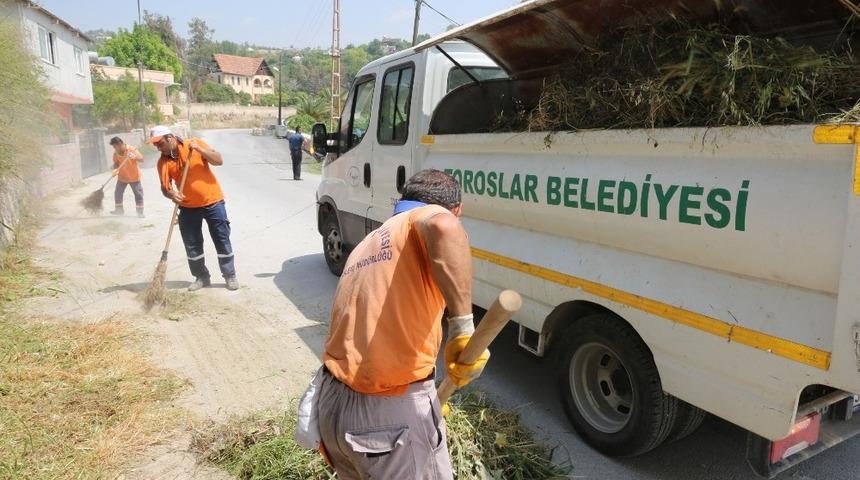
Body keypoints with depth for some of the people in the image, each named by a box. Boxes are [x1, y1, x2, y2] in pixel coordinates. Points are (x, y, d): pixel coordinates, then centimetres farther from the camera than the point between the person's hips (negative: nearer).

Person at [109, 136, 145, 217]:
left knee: (138, 193, -4)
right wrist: (115, 169, -19)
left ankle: (140, 212, 5)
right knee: (117, 192, 10)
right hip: (122, 177, 5)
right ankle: (119, 209, 26)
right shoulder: (116, 153, -5)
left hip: (134, 177, -5)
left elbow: (142, 159, -25)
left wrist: (135, 157, -46)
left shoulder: (132, 149, -18)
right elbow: (116, 163, 3)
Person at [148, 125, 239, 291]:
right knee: (192, 245, 7)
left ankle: (230, 276, 15)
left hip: (212, 202, -3)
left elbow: (219, 161, -10)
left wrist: (199, 149, -21)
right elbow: (165, 187, 3)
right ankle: (202, 277, 23)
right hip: (188, 208, 3)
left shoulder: (196, 143, -6)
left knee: (222, 240, 4)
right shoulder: (163, 162, 1)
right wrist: (171, 194, -19)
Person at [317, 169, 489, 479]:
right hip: (392, 413, -7)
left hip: (332, 404, 7)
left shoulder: (367, 245, 19)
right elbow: (443, 228, -33)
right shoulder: (421, 221, -5)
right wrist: (463, 329, -31)